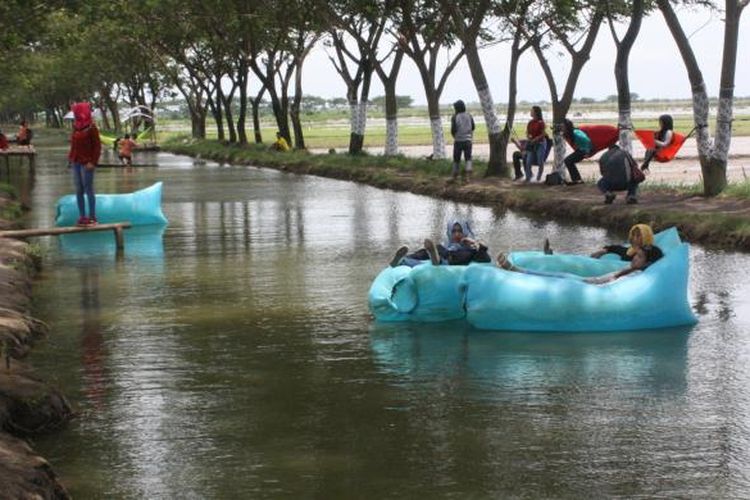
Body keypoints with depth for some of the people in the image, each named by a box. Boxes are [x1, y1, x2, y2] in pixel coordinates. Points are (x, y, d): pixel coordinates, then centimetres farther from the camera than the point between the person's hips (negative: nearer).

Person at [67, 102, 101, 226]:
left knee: (88, 189, -5)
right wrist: (71, 157, 9)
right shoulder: (76, 127, 11)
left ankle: (92, 217, 0)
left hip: (86, 163, -7)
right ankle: (82, 216, 12)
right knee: (78, 190, 7)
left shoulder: (91, 127, -8)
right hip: (76, 162, 7)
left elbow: (97, 146, -9)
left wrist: (93, 162, -16)